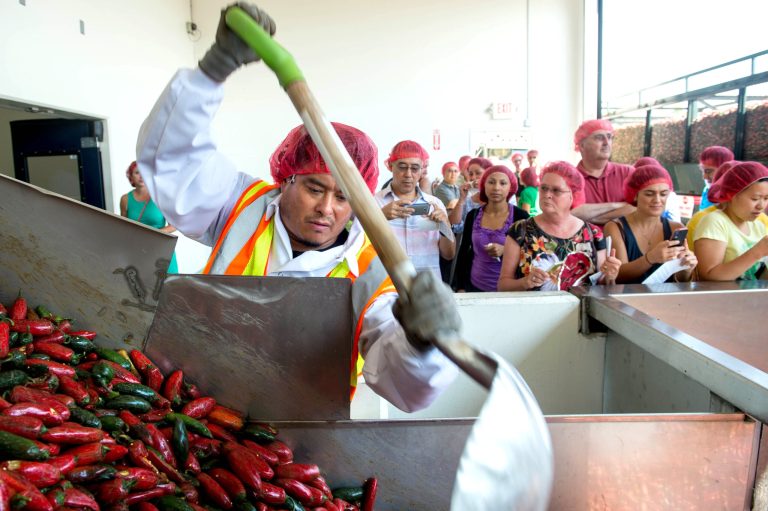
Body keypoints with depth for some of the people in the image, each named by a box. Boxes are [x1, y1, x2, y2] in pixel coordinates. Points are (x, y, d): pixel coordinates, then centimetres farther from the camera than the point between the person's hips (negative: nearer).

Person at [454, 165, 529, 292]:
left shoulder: (520, 216, -8)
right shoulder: (473, 215, 1)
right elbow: (463, 252, 7)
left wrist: (505, 251, -21)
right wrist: (460, 287, 3)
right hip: (475, 286, 2)